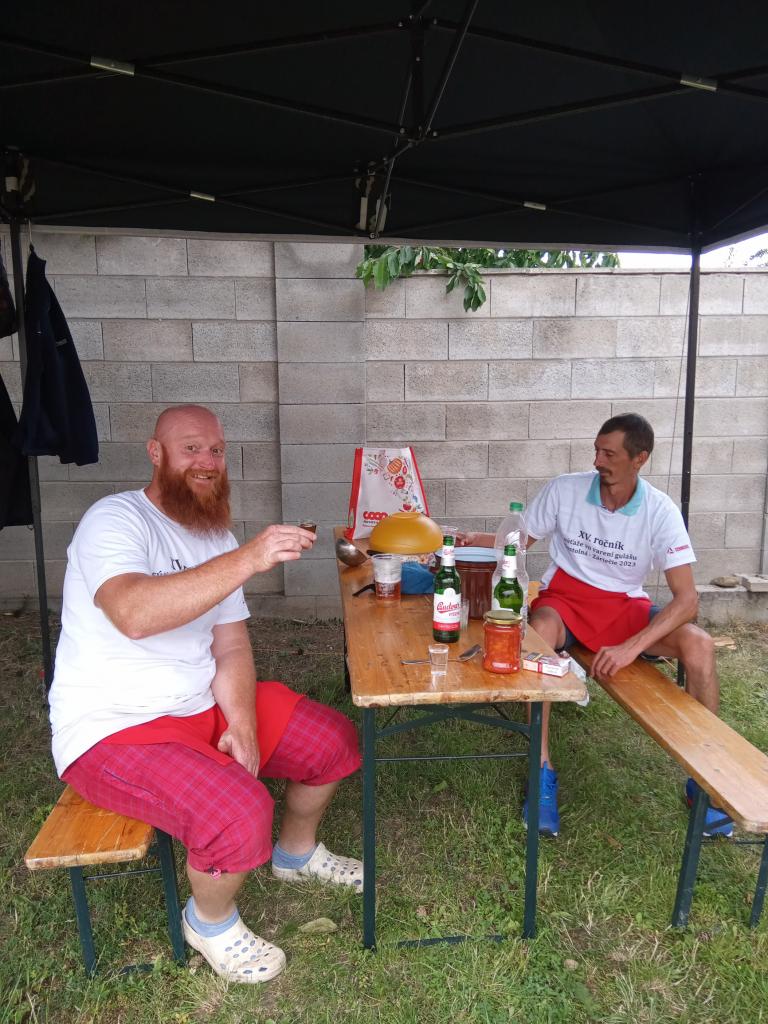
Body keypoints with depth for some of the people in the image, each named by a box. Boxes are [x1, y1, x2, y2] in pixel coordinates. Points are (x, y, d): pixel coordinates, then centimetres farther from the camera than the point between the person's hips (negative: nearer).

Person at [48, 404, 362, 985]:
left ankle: (296, 852, 34)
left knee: (335, 741, 6)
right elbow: (133, 614, -39)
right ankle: (212, 921, 6)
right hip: (112, 730, -8)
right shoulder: (116, 520, -18)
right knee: (238, 811, -29)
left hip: (205, 707, 8)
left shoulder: (218, 540, 7)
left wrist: (243, 724, -13)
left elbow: (232, 646, 2)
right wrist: (247, 560, -43)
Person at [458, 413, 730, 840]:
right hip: (565, 597, 0)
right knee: (538, 633, -36)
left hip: (625, 606, 1)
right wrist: (475, 540, -18)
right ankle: (544, 771, -24)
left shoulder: (660, 512, -13)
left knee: (699, 644, -25)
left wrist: (631, 647, -32)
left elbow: (687, 599, -20)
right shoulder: (564, 489, -10)